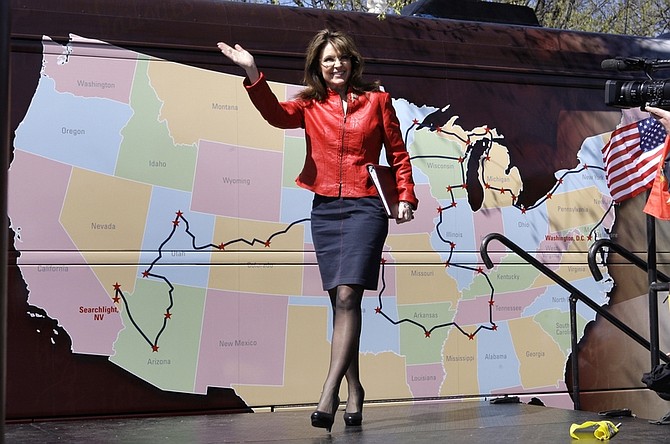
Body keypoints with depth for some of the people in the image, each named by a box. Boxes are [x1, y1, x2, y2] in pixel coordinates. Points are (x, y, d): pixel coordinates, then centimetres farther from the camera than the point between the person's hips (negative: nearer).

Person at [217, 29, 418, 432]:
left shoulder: (376, 100, 6)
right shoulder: (310, 105, 9)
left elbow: (398, 153, 10)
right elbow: (276, 114, -12)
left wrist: (406, 197, 1)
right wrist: (253, 74, -27)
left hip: (365, 207, -3)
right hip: (325, 209, 3)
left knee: (347, 296, -16)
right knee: (342, 302, 7)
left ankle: (329, 393, -19)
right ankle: (354, 388, 18)